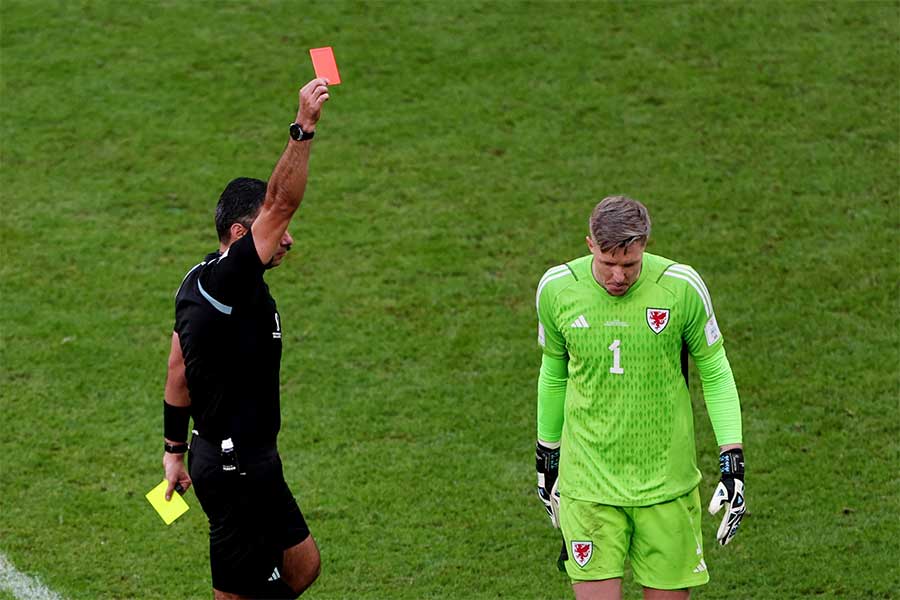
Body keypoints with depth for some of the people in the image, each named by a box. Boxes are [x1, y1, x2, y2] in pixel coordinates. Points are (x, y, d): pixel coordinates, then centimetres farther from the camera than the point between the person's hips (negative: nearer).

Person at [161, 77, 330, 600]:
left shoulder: (200, 282, 8)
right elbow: (281, 203, -33)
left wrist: (175, 450, 22)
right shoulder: (229, 283, -21)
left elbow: (178, 372, 15)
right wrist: (304, 129, -39)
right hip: (237, 466, -10)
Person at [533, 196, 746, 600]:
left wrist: (733, 462, -5)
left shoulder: (681, 287, -10)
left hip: (667, 485, 0)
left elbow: (715, 373, 1)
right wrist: (547, 458, 19)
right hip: (588, 484, 0)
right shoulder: (557, 288, -5)